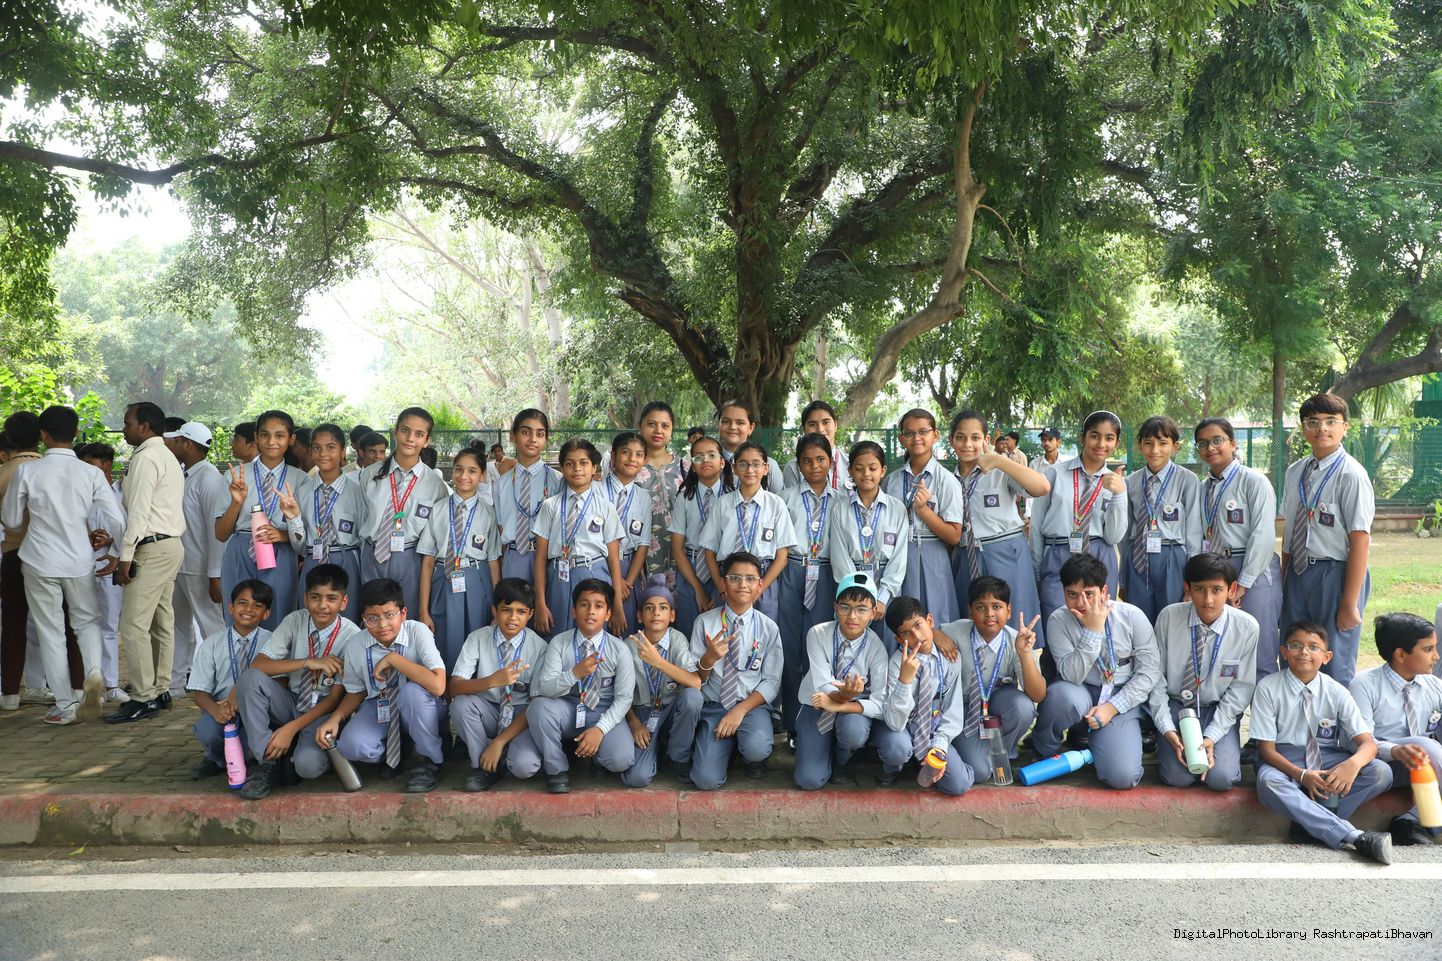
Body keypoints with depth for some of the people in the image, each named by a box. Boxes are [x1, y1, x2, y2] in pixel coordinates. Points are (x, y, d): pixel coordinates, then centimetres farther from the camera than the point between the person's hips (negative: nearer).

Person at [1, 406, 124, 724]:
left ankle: (65, 705, 11)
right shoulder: (90, 474, -5)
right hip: (80, 562, 1)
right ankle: (93, 672, -7)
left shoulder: (27, 471, -8)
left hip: (40, 563, -1)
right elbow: (116, 522, -6)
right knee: (87, 621, 20)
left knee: (50, 632, 9)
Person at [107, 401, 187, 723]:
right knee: (162, 622, 12)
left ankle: (143, 698, -7)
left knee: (134, 624, -9)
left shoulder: (146, 457, -11)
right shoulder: (168, 457, 20)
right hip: (171, 545, 10)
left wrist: (125, 557, -16)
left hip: (153, 548, -10)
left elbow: (138, 511, -17)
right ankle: (160, 690, 17)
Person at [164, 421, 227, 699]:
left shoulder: (209, 478, -14)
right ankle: (174, 684, 29)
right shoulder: (182, 475, 11)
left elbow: (217, 527, -19)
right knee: (179, 626, 17)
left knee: (211, 627, -1)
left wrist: (215, 575, -22)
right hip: (179, 566, 9)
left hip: (200, 569, -9)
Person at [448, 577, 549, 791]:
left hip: (521, 716, -2)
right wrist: (493, 681, -38)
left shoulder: (539, 647, -12)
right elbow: (453, 689, -19)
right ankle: (484, 767, -10)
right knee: (461, 703, -31)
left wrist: (499, 741, -21)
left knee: (525, 765, -31)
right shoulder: (478, 639, -9)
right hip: (488, 712, 2)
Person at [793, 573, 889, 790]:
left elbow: (881, 704, -21)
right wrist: (844, 694, -44)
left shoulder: (876, 648, -17)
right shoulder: (818, 635, -18)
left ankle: (842, 762, 1)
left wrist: (839, 705, -34)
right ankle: (828, 750, 20)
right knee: (809, 780, -16)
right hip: (818, 706, 0)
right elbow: (823, 688, -21)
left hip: (853, 710, 0)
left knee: (853, 730, -37)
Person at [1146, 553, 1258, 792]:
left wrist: (1212, 736, -15)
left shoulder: (1247, 627, -14)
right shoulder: (1168, 617, -15)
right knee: (1178, 777, -18)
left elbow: (1241, 687, -7)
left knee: (1221, 778, -19)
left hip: (1219, 710, 0)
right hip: (1175, 706, 0)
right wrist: (1167, 729, -15)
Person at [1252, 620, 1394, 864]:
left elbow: (1367, 743, -10)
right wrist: (1301, 775, -26)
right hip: (1285, 760, -3)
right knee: (1269, 783, -37)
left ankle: (1309, 824, -21)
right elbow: (1266, 747, -9)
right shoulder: (1268, 688, -9)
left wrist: (1353, 763, -35)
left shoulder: (1336, 691, -2)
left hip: (1327, 758, 3)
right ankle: (1356, 837, -34)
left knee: (1381, 773, -23)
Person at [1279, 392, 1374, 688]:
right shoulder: (1295, 472, 7)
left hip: (1335, 574, -6)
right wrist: (1283, 583, 14)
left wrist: (1350, 604, -15)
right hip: (1298, 572, 6)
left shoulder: (1351, 474, -12)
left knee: (1335, 666, 6)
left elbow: (1360, 541, -15)